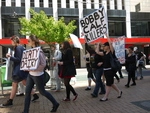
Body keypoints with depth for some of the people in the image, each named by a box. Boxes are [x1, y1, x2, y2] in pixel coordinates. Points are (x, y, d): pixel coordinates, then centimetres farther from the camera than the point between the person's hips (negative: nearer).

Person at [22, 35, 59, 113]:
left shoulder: (39, 52, -18)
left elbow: (43, 64, -18)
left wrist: (32, 69, -23)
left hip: (38, 75, -8)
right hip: (30, 74, 8)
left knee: (42, 91, 7)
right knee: (27, 92, 6)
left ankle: (55, 104, 27)